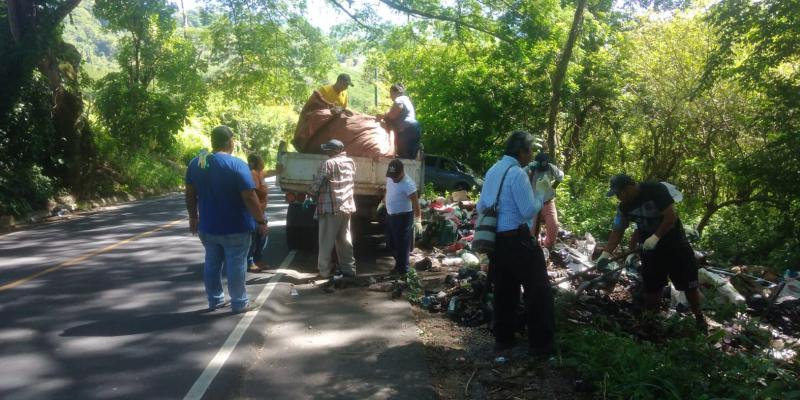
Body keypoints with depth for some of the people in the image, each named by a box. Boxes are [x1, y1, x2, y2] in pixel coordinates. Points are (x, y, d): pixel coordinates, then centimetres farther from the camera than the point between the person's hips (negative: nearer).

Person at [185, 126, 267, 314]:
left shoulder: (195, 163, 1)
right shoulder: (237, 164, -17)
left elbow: (190, 194, 9)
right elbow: (250, 197, -20)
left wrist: (193, 217, 21)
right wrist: (261, 221, -11)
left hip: (207, 226, 6)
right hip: (234, 228, -5)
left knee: (212, 262, 17)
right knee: (236, 264, 5)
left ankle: (215, 300, 28)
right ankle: (239, 303, 14)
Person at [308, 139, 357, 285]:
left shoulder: (329, 163, -14)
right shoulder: (350, 162, 8)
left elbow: (316, 184, -11)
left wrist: (314, 196, 8)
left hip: (330, 207, -7)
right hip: (347, 206, 7)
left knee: (326, 241, 1)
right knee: (344, 239, 15)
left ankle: (325, 271, 5)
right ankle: (348, 268, 18)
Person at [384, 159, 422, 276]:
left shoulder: (408, 184, -25)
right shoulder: (390, 178, -1)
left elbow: (415, 203, -24)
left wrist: (418, 220, -25)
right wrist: (384, 201, 29)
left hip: (403, 217, -8)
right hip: (390, 215, 9)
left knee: (402, 244, 0)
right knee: (392, 242, 19)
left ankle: (403, 270, 12)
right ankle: (399, 264, 37)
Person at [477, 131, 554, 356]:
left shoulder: (492, 171, 12)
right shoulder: (517, 173, -14)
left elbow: (481, 207, 17)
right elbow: (529, 211, -17)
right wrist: (540, 191, -3)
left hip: (495, 238, 8)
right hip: (516, 239, -8)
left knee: (504, 289, 16)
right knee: (538, 290, 4)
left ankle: (502, 339, 24)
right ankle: (540, 344, 10)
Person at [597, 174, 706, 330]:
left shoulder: (656, 190, -21)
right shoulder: (624, 207, -5)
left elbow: (671, 216, -24)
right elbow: (617, 231, -4)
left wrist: (655, 237, -29)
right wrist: (606, 254, -13)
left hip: (675, 244, -4)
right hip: (649, 248, 4)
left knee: (689, 284, 2)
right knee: (651, 287, 6)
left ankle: (699, 318, 18)